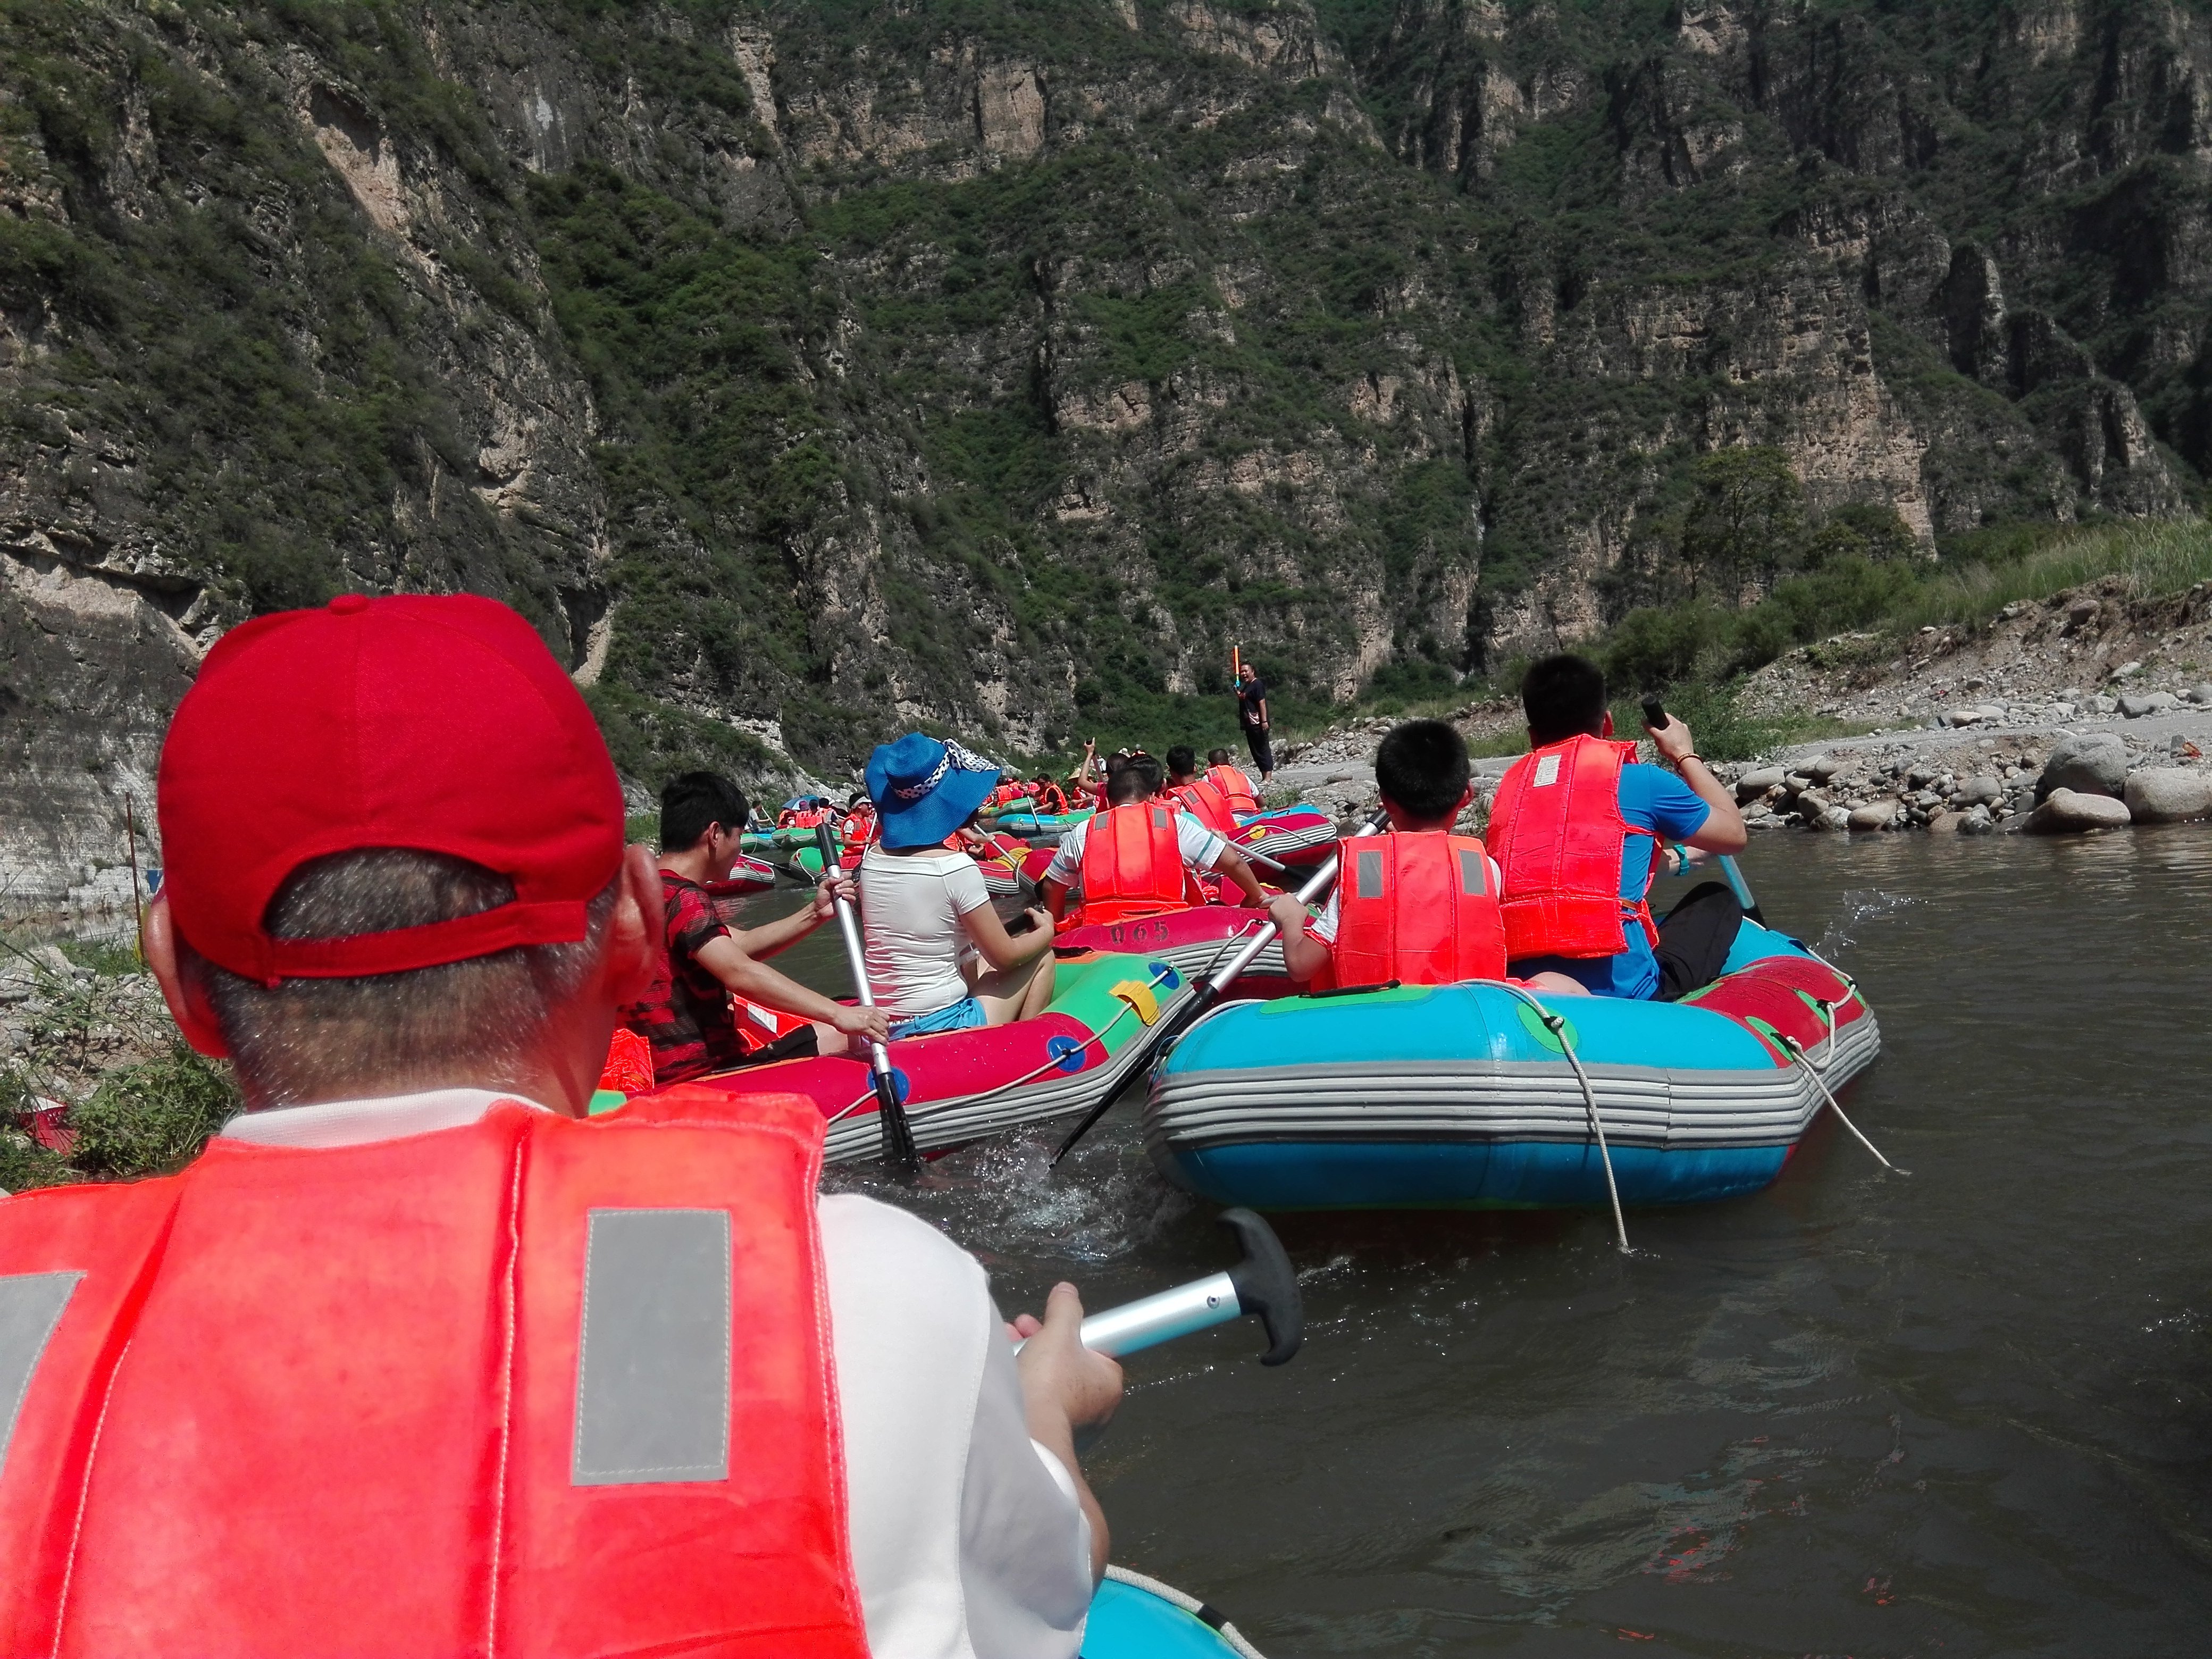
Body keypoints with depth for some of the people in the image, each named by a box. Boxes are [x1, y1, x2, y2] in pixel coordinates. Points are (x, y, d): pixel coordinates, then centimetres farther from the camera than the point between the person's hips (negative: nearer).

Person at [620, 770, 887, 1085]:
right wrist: (838, 1014, -34)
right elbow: (740, 973, -32)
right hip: (702, 1070, -10)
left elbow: (741, 943, 18)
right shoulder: (684, 898, -17)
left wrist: (814, 914, 7)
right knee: (845, 1040, -7)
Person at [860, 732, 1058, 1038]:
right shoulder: (956, 868, -18)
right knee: (1041, 956, 14)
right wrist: (1046, 930, 11)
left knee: (977, 962, 30)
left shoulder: (873, 858, -1)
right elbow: (1004, 956, -8)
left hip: (880, 1028, 6)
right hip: (944, 1027, -6)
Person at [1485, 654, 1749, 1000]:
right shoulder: (1637, 780, 0)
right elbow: (1734, 833, 17)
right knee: (1718, 901, 24)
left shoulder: (1508, 788, 13)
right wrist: (1685, 754, 32)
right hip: (1625, 990, -5)